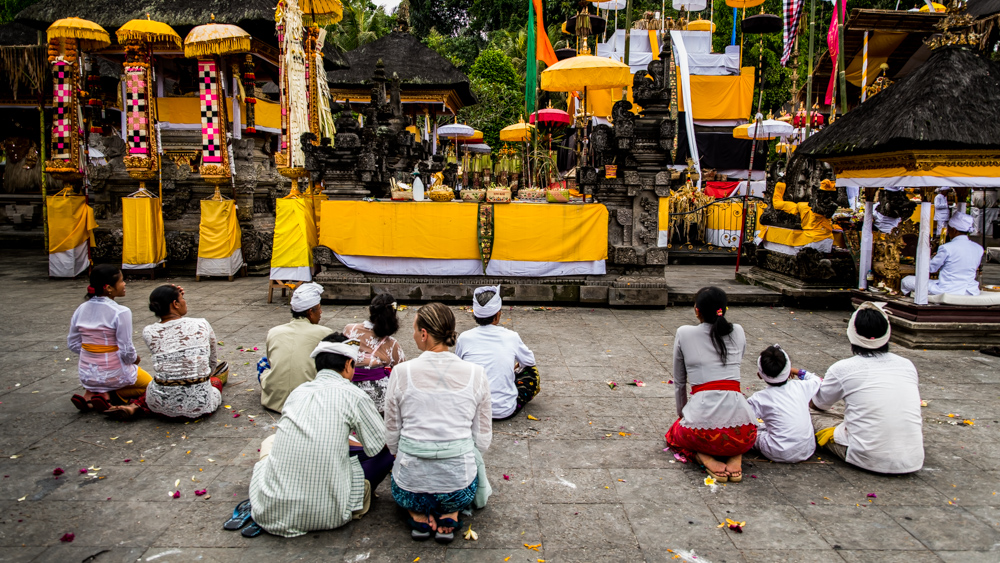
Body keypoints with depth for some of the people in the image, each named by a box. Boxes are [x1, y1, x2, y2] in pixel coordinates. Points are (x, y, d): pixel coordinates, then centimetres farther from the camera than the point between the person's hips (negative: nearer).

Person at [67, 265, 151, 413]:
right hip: (113, 375, -5)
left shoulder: (81, 309, -2)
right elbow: (127, 352, -20)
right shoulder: (121, 312, -22)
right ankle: (110, 396, -4)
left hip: (87, 376, 6)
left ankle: (90, 394, 6)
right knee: (148, 382, 22)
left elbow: (73, 344, 6)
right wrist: (135, 358, 1)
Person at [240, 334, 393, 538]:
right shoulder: (353, 395, -6)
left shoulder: (297, 392, 8)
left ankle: (260, 514, 15)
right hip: (326, 514, -5)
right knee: (387, 452, 9)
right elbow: (378, 445, 4)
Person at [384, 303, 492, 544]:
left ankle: (419, 515, 8)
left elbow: (392, 435, 2)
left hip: (411, 486, 0)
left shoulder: (401, 372, -8)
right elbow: (483, 438, 1)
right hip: (459, 489, 0)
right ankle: (449, 515, 8)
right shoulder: (476, 373, -6)